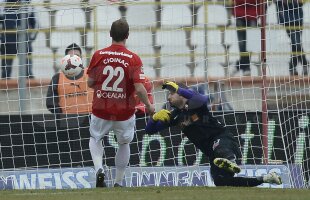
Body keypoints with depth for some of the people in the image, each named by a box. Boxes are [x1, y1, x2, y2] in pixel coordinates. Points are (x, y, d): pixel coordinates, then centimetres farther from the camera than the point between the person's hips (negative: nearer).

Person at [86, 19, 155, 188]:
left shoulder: (98, 55, -7)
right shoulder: (133, 59, -12)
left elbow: (90, 83, 2)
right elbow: (139, 89, -17)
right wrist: (149, 106, 0)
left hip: (100, 110, 1)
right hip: (125, 113, -1)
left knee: (95, 138, 26)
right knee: (124, 143, 24)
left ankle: (99, 169, -1)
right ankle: (118, 183, 25)